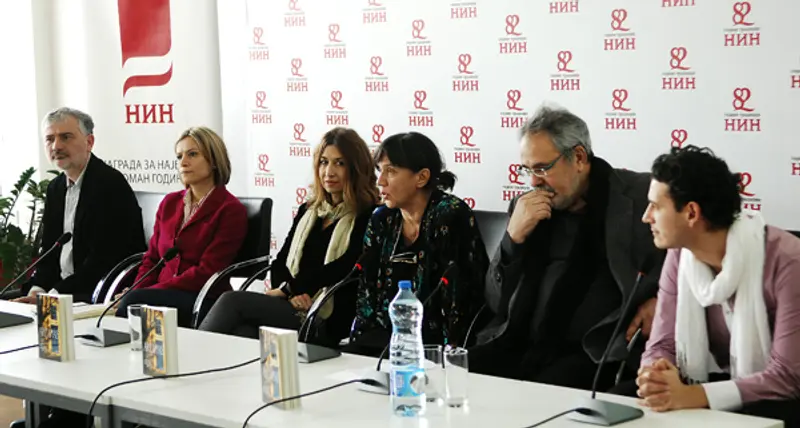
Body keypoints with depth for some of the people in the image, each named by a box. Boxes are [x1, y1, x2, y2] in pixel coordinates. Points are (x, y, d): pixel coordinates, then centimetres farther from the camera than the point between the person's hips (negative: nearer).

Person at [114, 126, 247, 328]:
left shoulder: (231, 210, -1)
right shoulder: (169, 203, 18)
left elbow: (207, 271, -9)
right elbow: (152, 258, 18)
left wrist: (141, 293, -16)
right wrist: (136, 290, -6)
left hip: (202, 299, -5)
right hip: (163, 295, 5)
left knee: (134, 301, -32)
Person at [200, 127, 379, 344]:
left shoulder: (368, 218, 1)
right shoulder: (307, 211, 23)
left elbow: (342, 268, -11)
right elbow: (281, 262, 16)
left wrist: (287, 289, -7)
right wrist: (292, 292, -6)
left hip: (329, 320, -5)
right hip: (290, 306, 5)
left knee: (233, 301, -24)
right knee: (242, 331, -32)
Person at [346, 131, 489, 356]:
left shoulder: (450, 217, -11)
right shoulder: (381, 221, 9)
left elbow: (458, 299, -16)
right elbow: (367, 292, 10)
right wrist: (356, 341, -2)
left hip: (433, 344, -6)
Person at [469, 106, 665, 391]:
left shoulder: (641, 196, 2)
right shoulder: (527, 209, 13)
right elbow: (497, 302, 12)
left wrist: (660, 298, -8)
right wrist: (514, 237, -3)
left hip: (599, 351, -4)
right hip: (521, 345, 4)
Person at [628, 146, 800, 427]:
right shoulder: (679, 257, -1)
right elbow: (662, 345, 0)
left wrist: (693, 395, -34)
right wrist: (656, 374, -26)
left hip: (777, 402, -5)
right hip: (718, 385, 5)